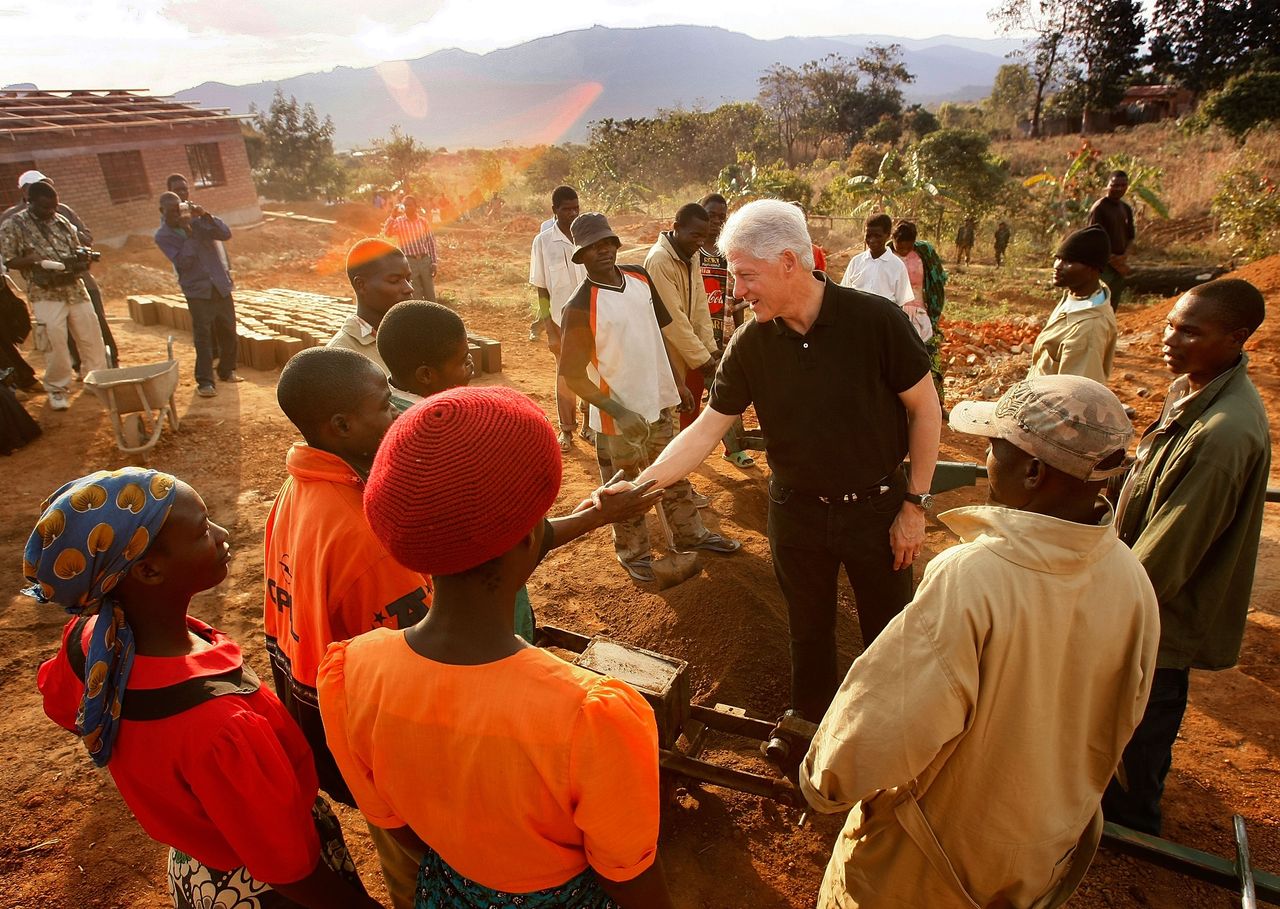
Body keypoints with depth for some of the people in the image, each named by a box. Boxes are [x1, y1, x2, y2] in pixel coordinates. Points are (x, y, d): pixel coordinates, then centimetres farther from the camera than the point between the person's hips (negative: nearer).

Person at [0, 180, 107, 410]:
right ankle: (57, 389, 10)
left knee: (92, 335, 6)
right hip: (46, 294, -4)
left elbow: (78, 251, 19)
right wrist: (34, 260, -20)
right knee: (55, 342, -5)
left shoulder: (62, 222, 10)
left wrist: (84, 260, -3)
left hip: (75, 288, 4)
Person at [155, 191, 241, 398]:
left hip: (220, 285, 4)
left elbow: (226, 233, -6)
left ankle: (226, 371, 25)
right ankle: (205, 381, -4)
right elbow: (183, 262, -15)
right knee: (203, 336, -8)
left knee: (228, 330, 9)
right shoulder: (163, 236, -3)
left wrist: (205, 215, -16)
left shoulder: (197, 221, 5)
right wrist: (188, 233, -19)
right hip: (197, 290, -4)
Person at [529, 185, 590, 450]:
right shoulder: (543, 242, -5)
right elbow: (542, 288, -2)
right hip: (563, 322, -1)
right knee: (565, 378, 9)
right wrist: (549, 328, -5)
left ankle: (588, 425, 26)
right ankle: (566, 430, 24)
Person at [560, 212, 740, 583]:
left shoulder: (640, 277, -1)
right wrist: (618, 412, -24)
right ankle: (634, 553, 33)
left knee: (674, 473, 23)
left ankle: (690, 534, 43)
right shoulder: (581, 307, -20)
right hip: (619, 416, -6)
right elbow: (571, 373, -18)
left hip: (660, 401, 6)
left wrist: (679, 381, 11)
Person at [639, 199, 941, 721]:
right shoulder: (749, 345, -9)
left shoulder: (875, 319, -18)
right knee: (808, 634, 20)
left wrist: (916, 504, -9)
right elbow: (707, 428, -6)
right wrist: (641, 486, -17)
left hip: (877, 506, -2)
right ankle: (811, 730, 45)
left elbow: (924, 408, -10)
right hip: (796, 512, 2)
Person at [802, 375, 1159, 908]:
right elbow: (1120, 722, 0)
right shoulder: (1132, 581, -16)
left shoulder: (970, 579, -38)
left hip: (936, 859, -5)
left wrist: (823, 781, -13)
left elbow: (883, 722, -34)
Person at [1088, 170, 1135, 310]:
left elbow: (1130, 236, 17)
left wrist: (1124, 256, -3)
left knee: (1113, 307, 15)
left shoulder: (1126, 209, 11)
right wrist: (1112, 261, -15)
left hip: (1119, 265, 8)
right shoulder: (1099, 208, -13)